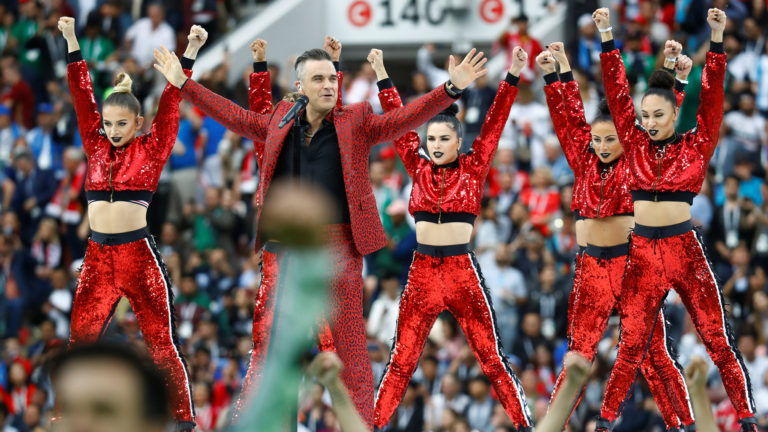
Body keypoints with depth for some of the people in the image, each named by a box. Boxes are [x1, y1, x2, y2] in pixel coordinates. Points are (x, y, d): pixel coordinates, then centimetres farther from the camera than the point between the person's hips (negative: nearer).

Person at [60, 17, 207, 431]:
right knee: (79, 339, 3)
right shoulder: (96, 149, 10)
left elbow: (170, 102, -3)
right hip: (98, 256, 4)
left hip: (139, 255, -4)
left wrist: (189, 53, -8)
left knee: (161, 343, -2)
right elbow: (83, 97, 9)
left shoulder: (151, 149, 1)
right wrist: (72, 43, 7)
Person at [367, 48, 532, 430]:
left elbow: (494, 122, -2)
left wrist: (512, 76, -8)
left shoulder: (473, 169, 2)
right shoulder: (419, 169, 8)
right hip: (422, 272, 2)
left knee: (492, 359, 1)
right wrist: (382, 76, 8)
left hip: (463, 269, -2)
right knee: (401, 361, 3)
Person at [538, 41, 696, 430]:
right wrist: (557, 75, -2)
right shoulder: (584, 161, 9)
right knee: (579, 352, 3)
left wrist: (676, 80, -15)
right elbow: (569, 118, 5)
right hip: (591, 265, 2)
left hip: (632, 262, -2)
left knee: (652, 353, -1)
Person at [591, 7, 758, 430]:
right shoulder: (636, 145, 6)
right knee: (630, 343, 4)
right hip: (642, 252, 2)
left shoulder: (696, 145, 1)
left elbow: (711, 97, -7)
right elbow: (617, 93, 3)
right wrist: (607, 38, -3)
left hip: (684, 248, -2)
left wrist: (716, 40, -16)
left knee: (718, 337, -3)